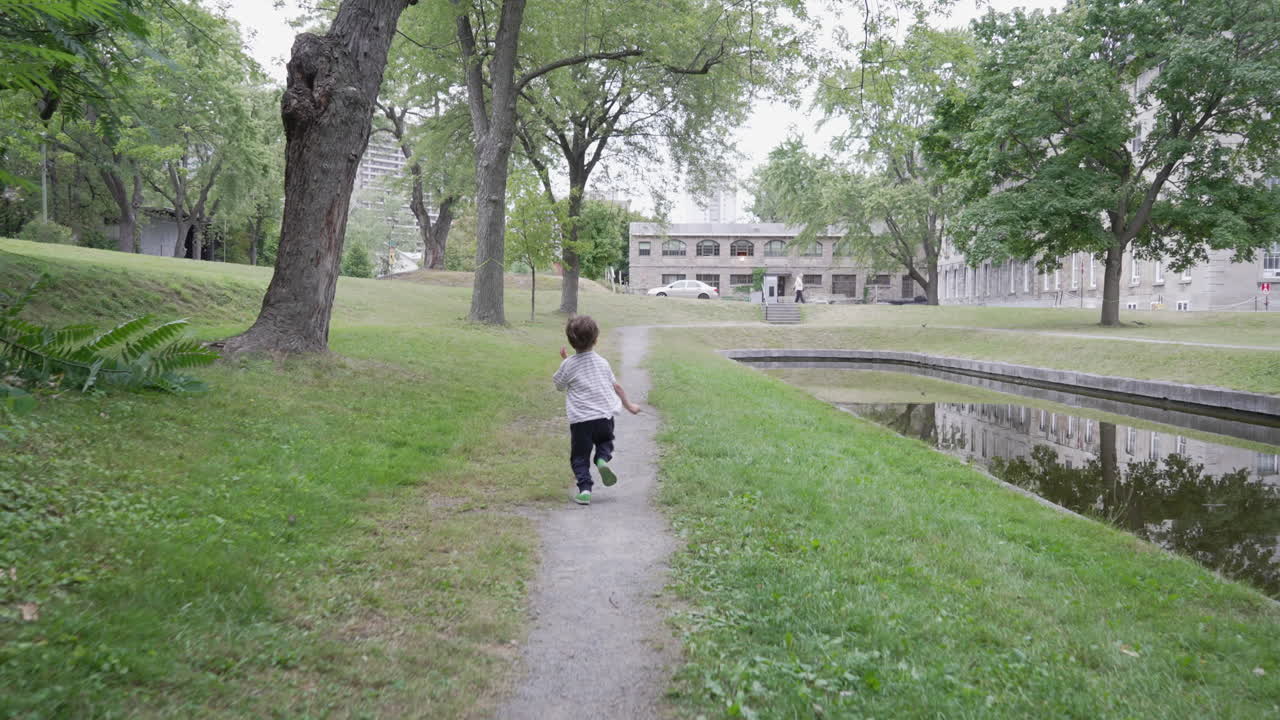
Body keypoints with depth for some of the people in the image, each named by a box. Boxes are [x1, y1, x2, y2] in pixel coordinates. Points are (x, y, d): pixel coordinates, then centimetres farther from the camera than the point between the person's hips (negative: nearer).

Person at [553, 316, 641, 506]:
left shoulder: (568, 365, -3)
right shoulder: (602, 362, 8)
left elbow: (559, 386, 13)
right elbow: (616, 386, 16)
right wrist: (628, 405, 30)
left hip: (580, 420, -2)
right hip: (605, 416, 2)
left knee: (580, 457, 8)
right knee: (605, 441, 28)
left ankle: (584, 488, -9)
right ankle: (602, 459, -4)